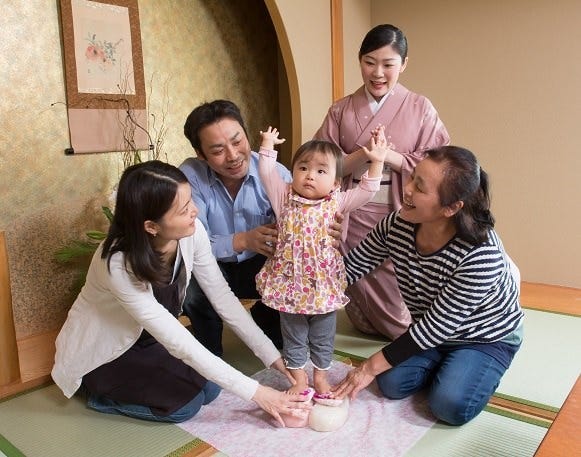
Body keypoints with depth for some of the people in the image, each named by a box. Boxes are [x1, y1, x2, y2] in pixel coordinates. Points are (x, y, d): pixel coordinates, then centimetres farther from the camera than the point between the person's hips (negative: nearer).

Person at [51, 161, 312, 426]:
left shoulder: (191, 232, -23)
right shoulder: (118, 264, -38)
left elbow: (222, 297, -13)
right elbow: (178, 342, -36)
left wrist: (272, 355, -16)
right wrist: (255, 392, -33)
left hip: (146, 339, 6)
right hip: (100, 354, -5)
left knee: (210, 387, -5)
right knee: (185, 403, -17)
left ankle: (137, 380, 14)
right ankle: (102, 395, 5)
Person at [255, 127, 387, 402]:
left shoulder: (336, 202, -4)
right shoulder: (285, 198, -4)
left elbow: (366, 191, -9)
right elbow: (267, 174, -5)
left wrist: (377, 162, -18)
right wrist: (268, 146, -8)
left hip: (324, 285, 1)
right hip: (290, 284, 0)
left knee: (323, 338, 17)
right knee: (294, 338, 15)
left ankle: (320, 377, 36)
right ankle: (299, 379, 33)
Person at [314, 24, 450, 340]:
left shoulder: (420, 108, 0)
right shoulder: (341, 111, 4)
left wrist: (391, 157, -18)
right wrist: (364, 154, -18)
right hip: (353, 216, 2)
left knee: (401, 293, 2)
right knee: (360, 288, 11)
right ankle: (373, 330, 39)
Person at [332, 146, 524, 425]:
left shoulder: (482, 254, -37)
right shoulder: (396, 225, -22)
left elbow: (437, 326, -30)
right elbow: (350, 268, -10)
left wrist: (372, 366, -25)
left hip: (486, 337, -4)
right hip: (431, 333, 5)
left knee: (450, 406, -21)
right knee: (392, 384, -10)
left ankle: (471, 368, 10)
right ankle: (445, 363, 16)